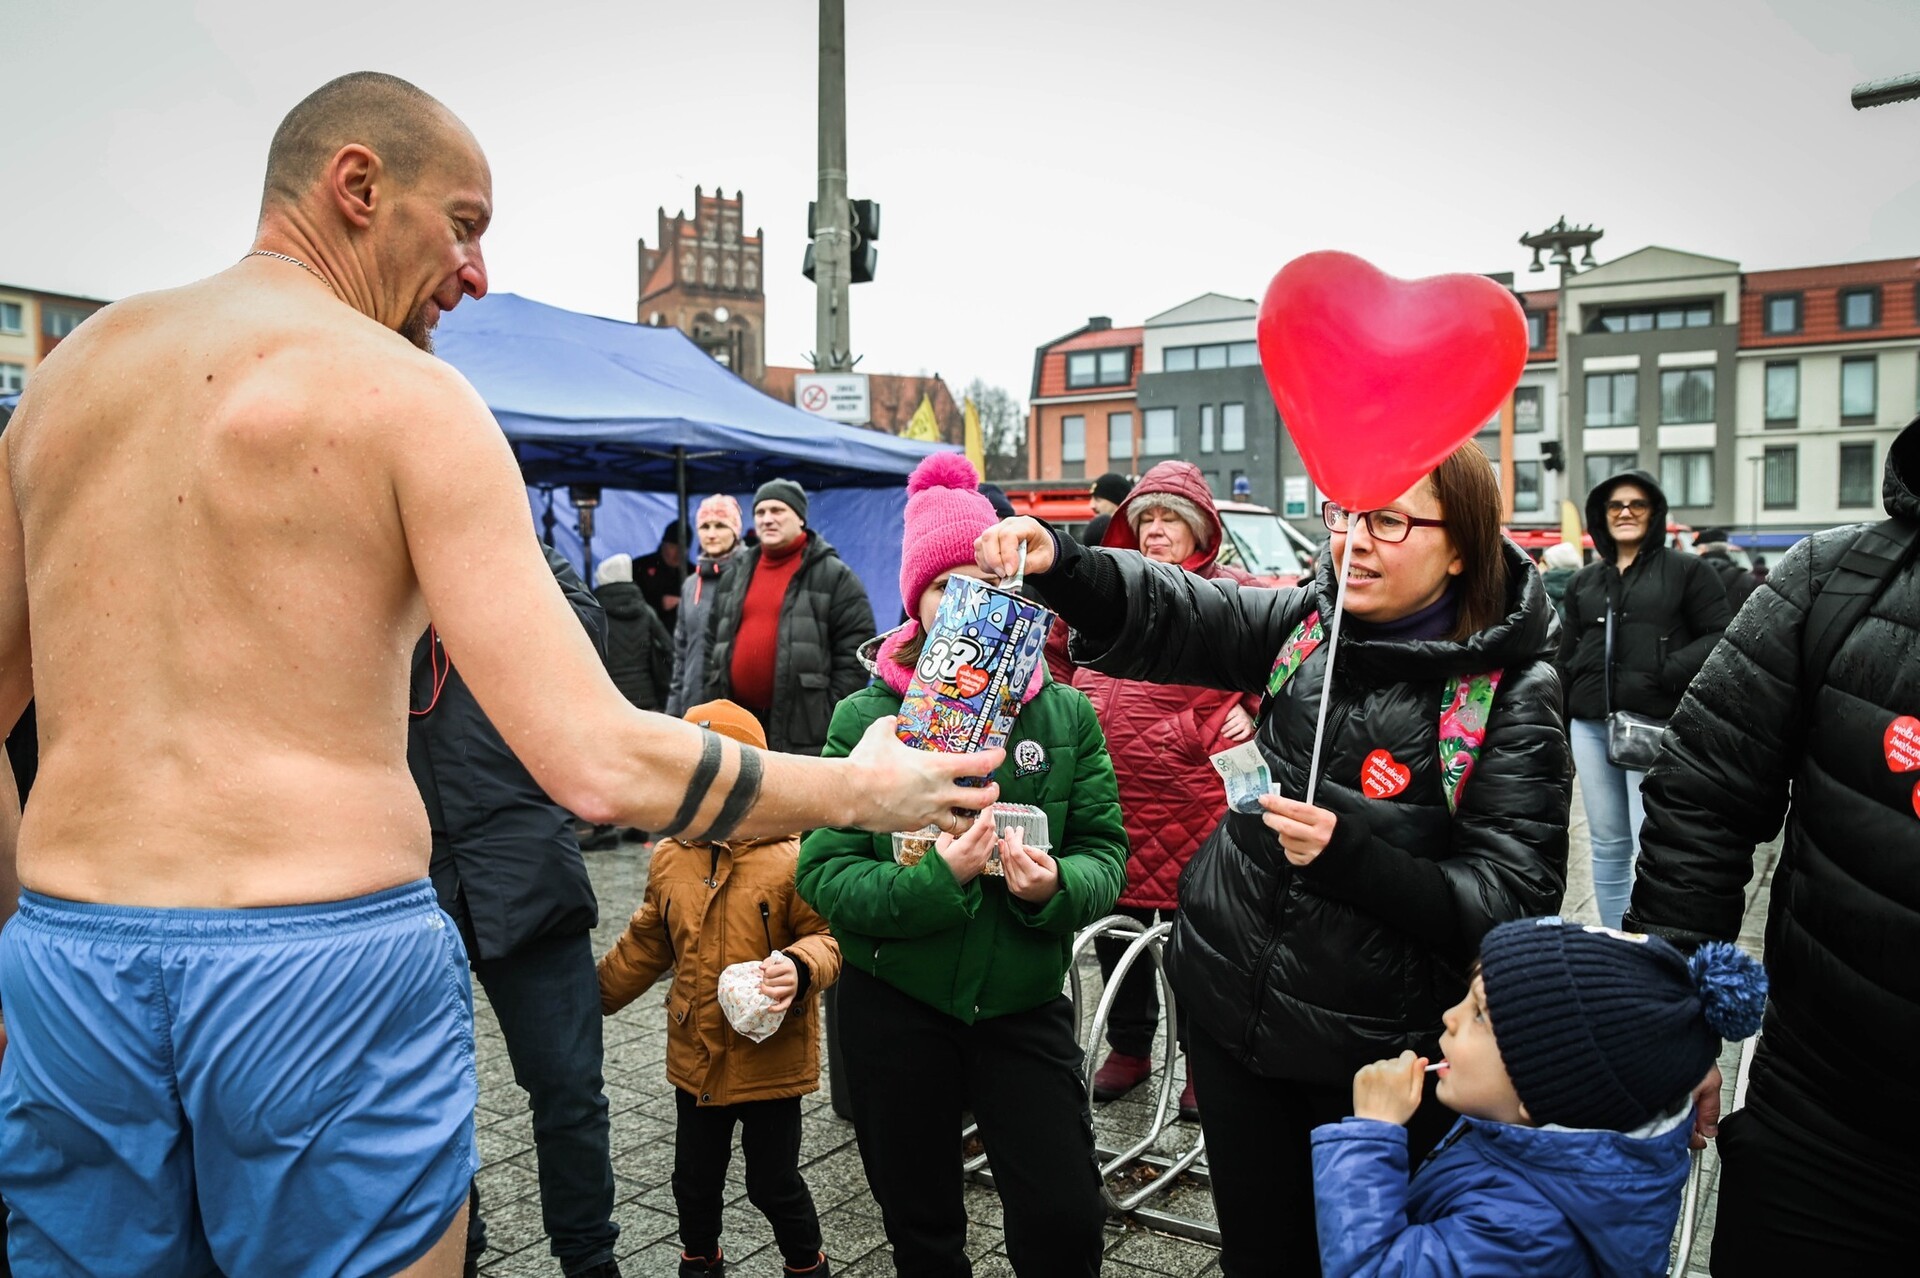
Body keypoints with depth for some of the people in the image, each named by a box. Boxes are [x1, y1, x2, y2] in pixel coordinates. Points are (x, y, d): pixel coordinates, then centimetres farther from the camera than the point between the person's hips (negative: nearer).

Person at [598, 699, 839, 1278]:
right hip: (696, 1058, 5)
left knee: (773, 1182, 11)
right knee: (695, 1177, 20)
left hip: (771, 1061, -4)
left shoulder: (789, 860, -17)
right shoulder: (669, 859, 0)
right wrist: (597, 993, 18)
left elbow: (827, 936, -13)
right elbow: (645, 944, 14)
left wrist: (800, 967, -32)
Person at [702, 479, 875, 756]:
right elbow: (714, 644, 21)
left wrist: (837, 717, -12)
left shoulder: (834, 575, -1)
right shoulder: (735, 577, 17)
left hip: (805, 729, -6)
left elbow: (855, 649, -6)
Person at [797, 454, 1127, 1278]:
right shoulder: (865, 717, -8)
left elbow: (1106, 853, -4)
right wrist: (935, 879, -28)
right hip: (895, 1006, 0)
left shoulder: (1065, 714, -4)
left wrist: (1054, 885, -26)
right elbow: (825, 873, -12)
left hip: (1023, 1001, 0)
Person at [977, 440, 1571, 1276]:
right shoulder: (1315, 620, -3)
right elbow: (1168, 616, -8)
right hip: (1230, 1007, 4)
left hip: (1378, 1051, -4)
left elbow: (1511, 906, -18)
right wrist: (1058, 565, -27)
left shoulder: (1512, 695, -16)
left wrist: (1348, 855, -30)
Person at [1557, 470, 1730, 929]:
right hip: (1591, 727, 5)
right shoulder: (1583, 582, 17)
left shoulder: (1686, 569, 4)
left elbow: (1720, 636, -2)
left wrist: (1668, 673, -16)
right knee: (1607, 847, 11)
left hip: (1656, 726, -5)